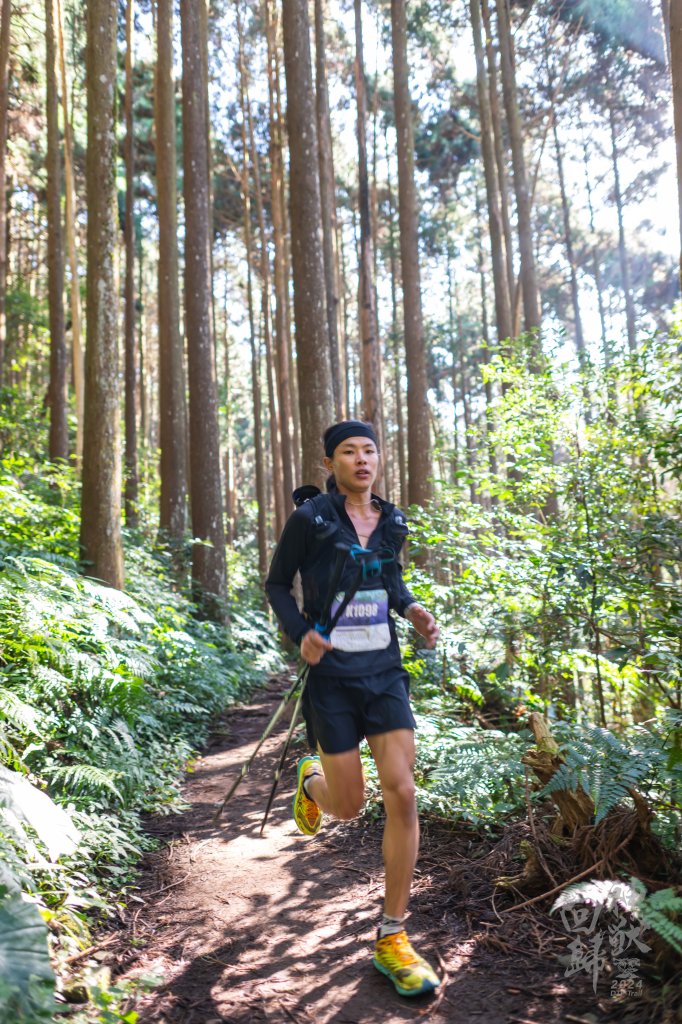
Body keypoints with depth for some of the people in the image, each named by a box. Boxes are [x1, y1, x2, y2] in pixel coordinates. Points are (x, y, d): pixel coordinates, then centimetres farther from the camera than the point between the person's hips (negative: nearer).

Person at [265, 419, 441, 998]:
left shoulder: (392, 522, 5)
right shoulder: (310, 518, -8)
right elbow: (277, 583, 1)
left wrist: (413, 610, 0)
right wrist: (299, 633, -16)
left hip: (385, 671, 4)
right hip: (331, 674, -3)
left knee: (403, 794, -6)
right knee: (349, 807, 4)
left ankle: (393, 939, 10)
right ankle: (311, 780, 44)